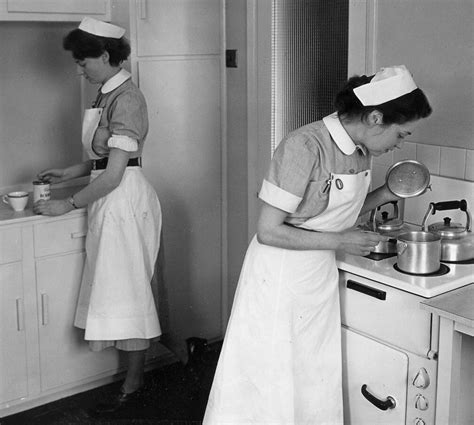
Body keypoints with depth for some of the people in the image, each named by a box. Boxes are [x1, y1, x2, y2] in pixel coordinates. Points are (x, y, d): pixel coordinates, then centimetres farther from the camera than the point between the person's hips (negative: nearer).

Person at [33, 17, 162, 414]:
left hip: (125, 200, -10)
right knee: (119, 290, 13)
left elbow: (114, 173, -21)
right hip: (111, 201, 10)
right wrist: (70, 172, 13)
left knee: (128, 291, 0)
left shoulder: (126, 99, -18)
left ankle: (133, 387, 13)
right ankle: (133, 378, 24)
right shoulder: (110, 95, 11)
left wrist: (69, 204, -15)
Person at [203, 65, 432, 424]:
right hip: (280, 277, -7)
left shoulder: (362, 151, 1)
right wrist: (340, 241, -19)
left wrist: (384, 194, -1)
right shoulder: (305, 147, -24)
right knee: (269, 384, 6)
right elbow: (268, 231, -23)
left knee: (317, 383, 15)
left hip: (320, 277, 7)